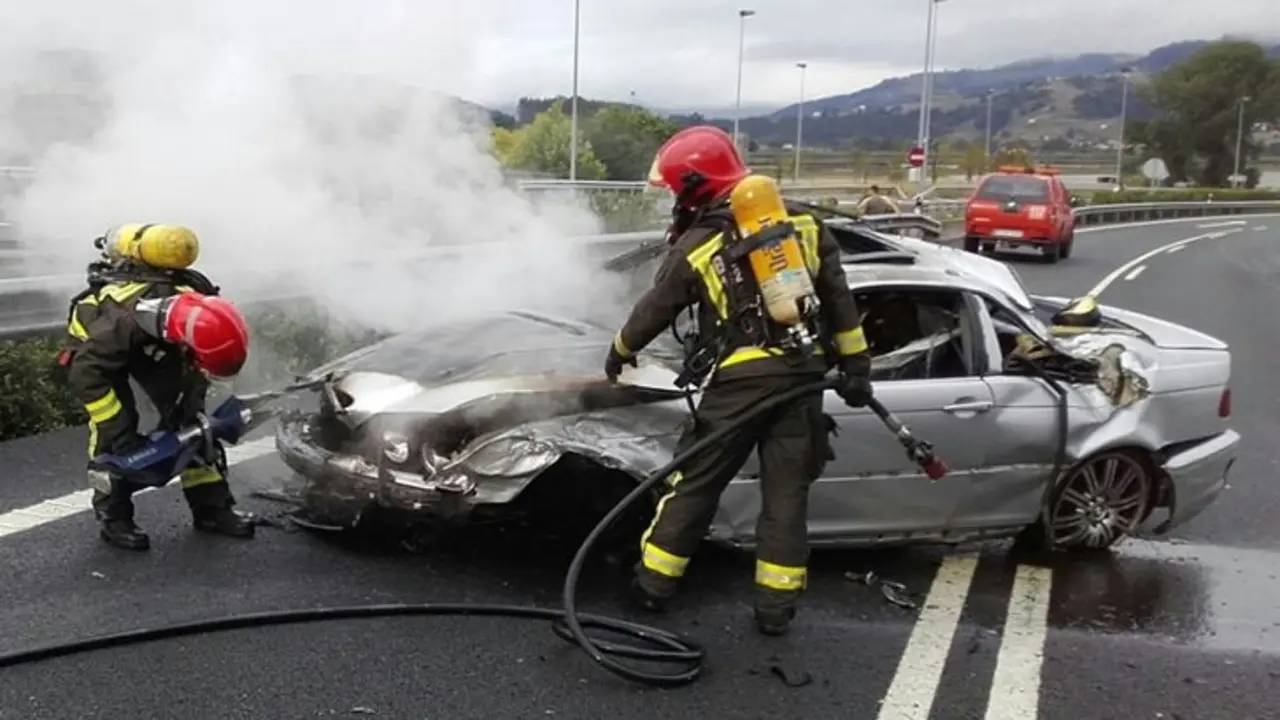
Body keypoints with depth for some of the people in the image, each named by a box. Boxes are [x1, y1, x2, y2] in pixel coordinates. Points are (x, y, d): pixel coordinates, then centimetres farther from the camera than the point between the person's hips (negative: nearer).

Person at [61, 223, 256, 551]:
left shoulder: (201, 308, -30)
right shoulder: (125, 319, -46)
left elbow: (196, 364, -10)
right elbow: (85, 375, -39)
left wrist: (191, 402, -21)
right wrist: (121, 435, -40)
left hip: (153, 341, 5)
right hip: (95, 338, -4)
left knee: (187, 415, -4)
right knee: (114, 428, -19)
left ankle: (211, 506, 3)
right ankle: (113, 516, -5)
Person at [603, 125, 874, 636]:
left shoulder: (695, 247, -2)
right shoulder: (802, 222, 8)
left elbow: (653, 311, 11)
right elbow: (838, 298, 9)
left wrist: (620, 352, 29)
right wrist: (855, 365, 14)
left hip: (739, 381, -3)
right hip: (801, 376, 3)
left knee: (694, 483, 10)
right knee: (786, 493, 10)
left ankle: (654, 583, 21)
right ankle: (775, 605, 14)